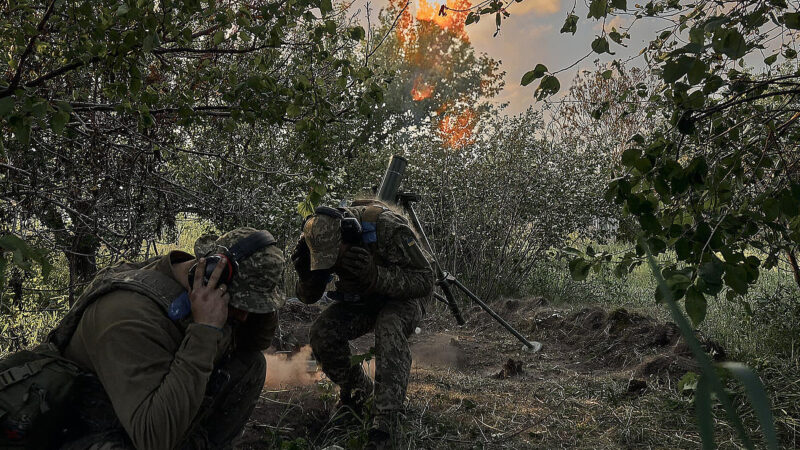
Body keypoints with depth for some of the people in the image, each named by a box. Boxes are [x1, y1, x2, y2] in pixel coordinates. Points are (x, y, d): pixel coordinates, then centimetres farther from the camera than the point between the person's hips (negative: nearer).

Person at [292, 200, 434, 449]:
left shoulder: (386, 227, -35)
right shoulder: (323, 238, -19)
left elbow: (425, 281, -32)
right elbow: (309, 297, -7)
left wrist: (375, 275, -46)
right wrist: (306, 275, -31)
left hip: (402, 297, -4)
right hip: (360, 299, 4)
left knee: (389, 329, -36)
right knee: (322, 332, -20)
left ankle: (385, 425, -32)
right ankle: (357, 388, 7)